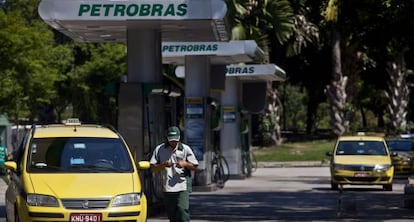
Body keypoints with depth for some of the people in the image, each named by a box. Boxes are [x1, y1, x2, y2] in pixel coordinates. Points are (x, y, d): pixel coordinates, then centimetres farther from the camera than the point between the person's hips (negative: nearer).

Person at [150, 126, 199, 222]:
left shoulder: (185, 149, 4)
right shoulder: (159, 149, 7)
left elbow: (194, 166, 7)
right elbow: (153, 167, 5)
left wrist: (185, 164, -12)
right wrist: (163, 165, -13)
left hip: (183, 185, -2)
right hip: (167, 187, 2)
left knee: (183, 209, -15)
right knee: (171, 213, 8)